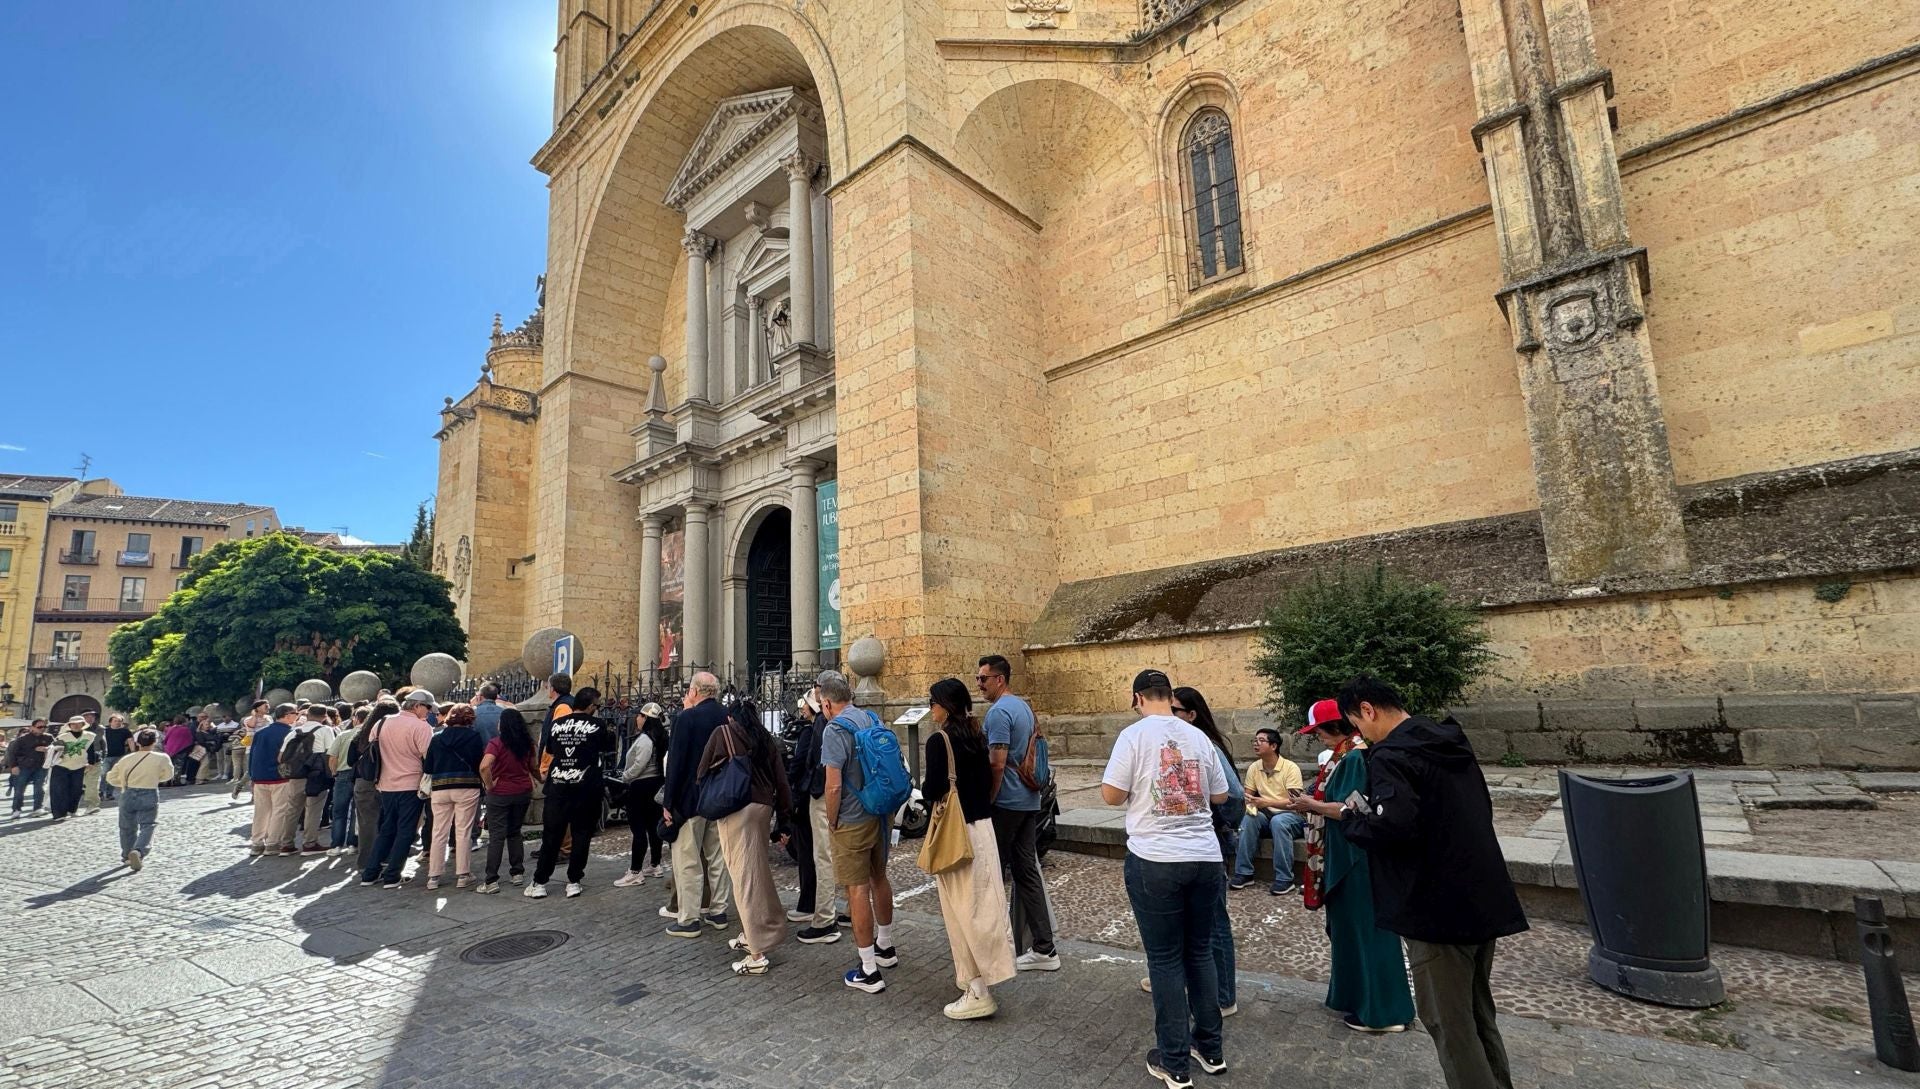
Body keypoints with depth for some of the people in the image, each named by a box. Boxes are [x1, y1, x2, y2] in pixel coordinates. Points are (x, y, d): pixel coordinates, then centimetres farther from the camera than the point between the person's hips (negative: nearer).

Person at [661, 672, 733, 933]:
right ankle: (718, 911, 23)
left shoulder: (686, 718, -14)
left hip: (691, 799, -6)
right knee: (718, 857, 14)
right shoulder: (728, 718, 1)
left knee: (687, 860, 4)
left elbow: (675, 763, -14)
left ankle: (688, 919, 8)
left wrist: (669, 804, -8)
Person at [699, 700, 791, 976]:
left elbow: (703, 772, 6)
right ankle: (753, 934, 29)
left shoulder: (722, 733, 5)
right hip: (763, 806, 5)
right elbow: (780, 780, 9)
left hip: (735, 808, -5)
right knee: (758, 871, 17)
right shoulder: (766, 739, 13)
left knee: (744, 875, -5)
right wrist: (784, 812, 15)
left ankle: (757, 954, -5)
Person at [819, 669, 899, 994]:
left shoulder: (835, 729, -18)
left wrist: (832, 822, -8)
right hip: (882, 814, 8)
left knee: (857, 889, 1)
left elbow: (833, 786, -22)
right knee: (879, 878, 22)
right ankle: (885, 946, 39)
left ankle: (869, 971, 9)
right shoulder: (873, 720, 5)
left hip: (853, 821, -8)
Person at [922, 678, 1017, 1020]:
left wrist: (924, 787, 3)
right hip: (983, 825, 7)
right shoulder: (978, 736, 6)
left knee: (963, 908, 2)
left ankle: (977, 993, 8)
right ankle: (982, 980, 27)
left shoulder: (939, 740, -16)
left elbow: (932, 790, -17)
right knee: (982, 904, 14)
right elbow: (987, 780, 12)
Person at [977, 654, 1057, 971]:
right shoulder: (1024, 707, 12)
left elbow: (997, 764, -20)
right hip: (1029, 801, 9)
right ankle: (1043, 948, 10)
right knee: (1027, 871, 9)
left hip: (1006, 803, -9)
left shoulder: (999, 712, -16)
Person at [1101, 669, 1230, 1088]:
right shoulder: (1198, 737, 5)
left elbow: (1110, 795, -10)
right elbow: (1220, 795, 14)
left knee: (1166, 958, 7)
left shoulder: (1134, 734, -9)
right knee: (1200, 951, 19)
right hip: (1205, 857, 5)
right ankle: (1210, 1048, 30)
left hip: (1155, 860, -4)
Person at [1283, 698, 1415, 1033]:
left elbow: (1350, 810, -25)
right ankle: (1357, 996, 33)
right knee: (1349, 925, 19)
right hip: (1345, 855, 10)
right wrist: (1310, 805, 5)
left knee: (1363, 928, 2)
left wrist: (1311, 804, -13)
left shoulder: (1354, 758, -21)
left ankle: (1379, 1010, 15)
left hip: (1356, 857, -10)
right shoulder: (1347, 754, 9)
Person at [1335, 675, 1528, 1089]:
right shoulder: (1451, 741, 10)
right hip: (1484, 900, 9)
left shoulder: (1390, 756, -19)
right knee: (1478, 1014, 22)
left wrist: (1351, 818, -12)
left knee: (1448, 1022, 3)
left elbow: (1396, 827, -32)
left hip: (1438, 908, -9)